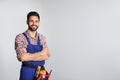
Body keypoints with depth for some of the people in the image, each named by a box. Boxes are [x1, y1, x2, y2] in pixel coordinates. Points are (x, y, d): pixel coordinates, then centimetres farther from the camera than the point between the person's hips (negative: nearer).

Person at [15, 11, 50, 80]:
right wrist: (41, 53, -11)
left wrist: (29, 57, -16)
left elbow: (46, 56, -4)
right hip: (27, 72, -4)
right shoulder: (20, 37, -8)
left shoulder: (42, 38, 6)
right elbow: (22, 57, -19)